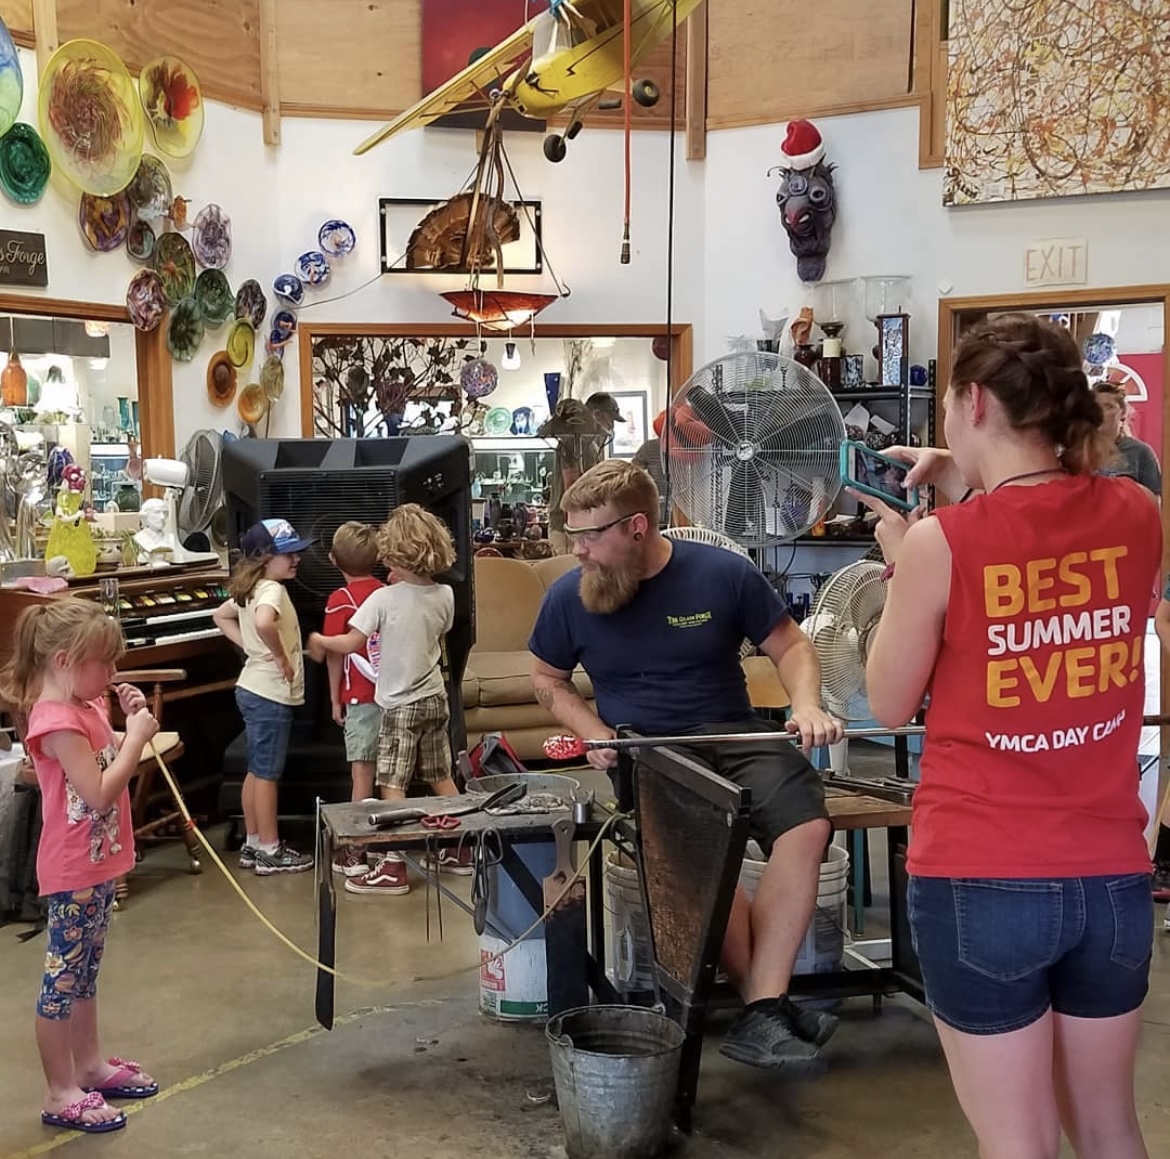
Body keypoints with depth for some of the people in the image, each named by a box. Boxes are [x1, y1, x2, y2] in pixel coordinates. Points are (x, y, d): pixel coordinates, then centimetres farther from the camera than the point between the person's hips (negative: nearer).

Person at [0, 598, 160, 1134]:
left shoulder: (86, 708, 5)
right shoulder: (57, 721, -23)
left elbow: (114, 763, 16)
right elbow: (100, 793, -27)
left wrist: (132, 724, 1)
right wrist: (137, 737, -21)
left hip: (99, 862, 10)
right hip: (73, 871, -10)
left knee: (85, 970, 20)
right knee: (63, 977, 1)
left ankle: (90, 1065, 34)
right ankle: (60, 1095, 11)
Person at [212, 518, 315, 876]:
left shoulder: (249, 590, 10)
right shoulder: (272, 590, -19)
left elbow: (220, 616, 25)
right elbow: (264, 623, -40)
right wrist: (281, 656, -24)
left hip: (253, 688, 9)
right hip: (271, 693, -9)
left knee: (257, 770, 15)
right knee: (268, 773, -1)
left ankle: (252, 845, 24)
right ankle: (270, 852, 7)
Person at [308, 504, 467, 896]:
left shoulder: (384, 599, -17)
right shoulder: (444, 595, -1)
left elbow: (350, 644, -14)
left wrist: (320, 642, 7)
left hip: (400, 704, -6)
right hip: (435, 698, 6)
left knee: (392, 785, -2)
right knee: (441, 778, 16)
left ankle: (393, 868, -2)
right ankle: (459, 850, 24)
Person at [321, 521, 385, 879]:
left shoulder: (340, 600, -8)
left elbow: (336, 654, -6)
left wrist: (335, 698, 3)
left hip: (361, 697, -4)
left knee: (362, 772, -3)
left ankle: (355, 852, -1)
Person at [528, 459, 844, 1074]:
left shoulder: (723, 572, -3)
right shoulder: (568, 596, 1)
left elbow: (790, 645, 8)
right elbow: (548, 680, 16)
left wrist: (806, 704, -12)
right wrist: (596, 735, -2)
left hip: (734, 738, 1)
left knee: (806, 825, -28)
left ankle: (760, 1016, -26)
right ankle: (768, 997, -15)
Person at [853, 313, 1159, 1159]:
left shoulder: (943, 543, -15)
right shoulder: (1137, 514, -3)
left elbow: (890, 705, -3)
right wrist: (972, 493, 8)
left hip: (982, 881, -4)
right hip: (1112, 877, 4)